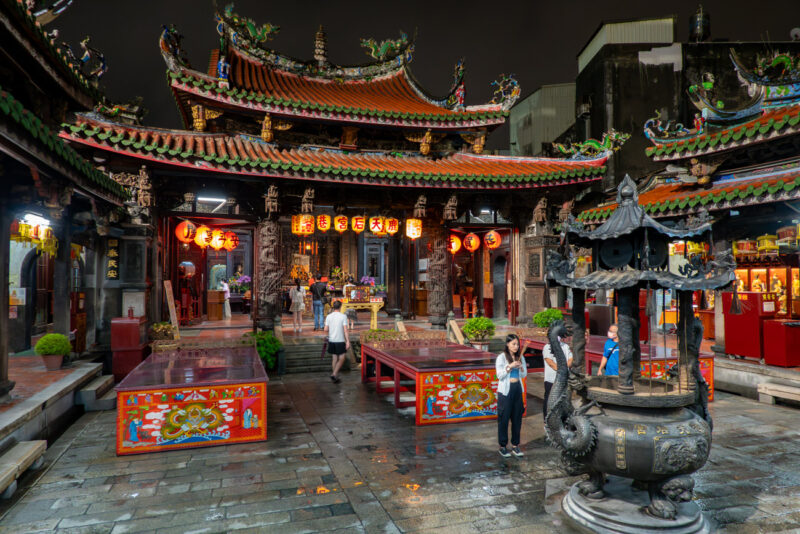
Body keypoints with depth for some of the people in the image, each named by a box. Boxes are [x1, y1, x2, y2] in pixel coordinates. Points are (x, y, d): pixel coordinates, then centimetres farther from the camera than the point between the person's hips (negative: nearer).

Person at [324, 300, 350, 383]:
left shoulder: (328, 316, 1)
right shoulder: (343, 316, -9)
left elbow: (326, 330, 1)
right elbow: (345, 330, -13)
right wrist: (348, 341, -12)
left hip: (331, 340, 4)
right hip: (340, 341, -4)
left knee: (334, 358, 12)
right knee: (341, 359, 6)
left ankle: (336, 377, 16)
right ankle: (334, 374, -7)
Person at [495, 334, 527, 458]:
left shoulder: (520, 357, 8)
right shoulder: (501, 357, -7)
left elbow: (524, 375, 12)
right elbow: (499, 375, -10)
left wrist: (521, 368, -9)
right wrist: (510, 366, -20)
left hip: (517, 389, 5)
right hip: (505, 391, -5)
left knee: (517, 418, 8)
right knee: (504, 418, 0)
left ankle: (515, 445, 19)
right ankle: (502, 446, 11)